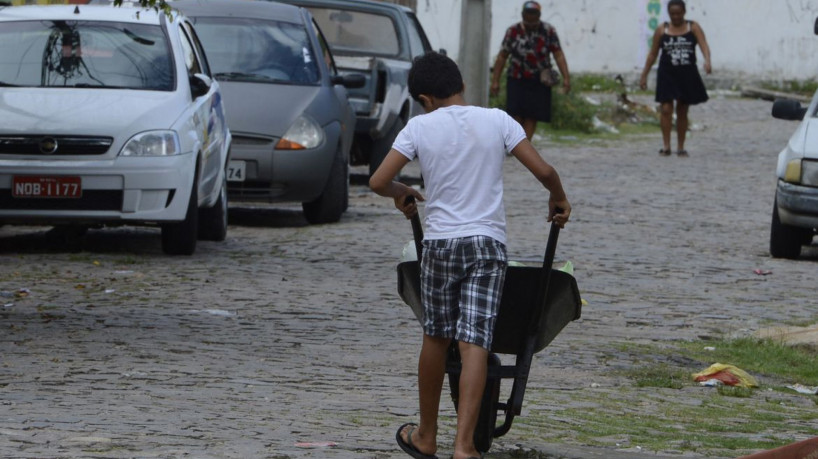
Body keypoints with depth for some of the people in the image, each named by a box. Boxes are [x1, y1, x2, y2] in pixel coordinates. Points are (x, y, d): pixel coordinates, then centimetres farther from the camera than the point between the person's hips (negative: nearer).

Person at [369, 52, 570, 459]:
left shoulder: (420, 127, -1)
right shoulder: (498, 121, 2)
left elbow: (378, 182, -4)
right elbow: (543, 171, -2)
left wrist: (401, 193, 18)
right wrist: (559, 198, 19)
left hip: (440, 243, 0)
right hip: (488, 242, 0)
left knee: (435, 338, 16)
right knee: (474, 343, -5)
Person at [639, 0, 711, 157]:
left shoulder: (693, 27, 1)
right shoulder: (661, 30, 2)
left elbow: (704, 46, -12)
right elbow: (652, 54, 7)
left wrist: (707, 61, -33)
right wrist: (644, 75, 6)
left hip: (687, 75, 1)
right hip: (667, 74, -1)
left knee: (682, 111, 8)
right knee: (666, 109, -11)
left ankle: (680, 147, 16)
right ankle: (666, 145, -7)